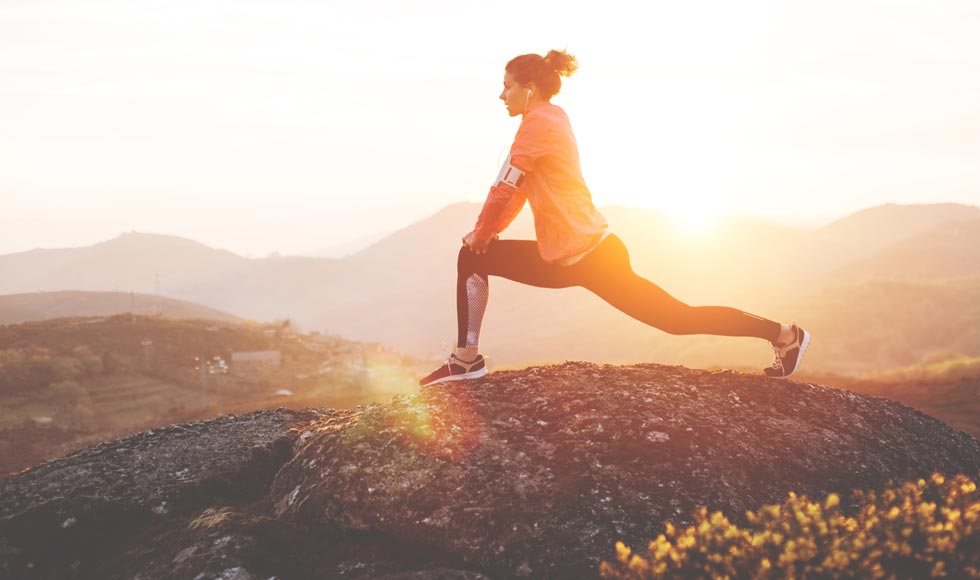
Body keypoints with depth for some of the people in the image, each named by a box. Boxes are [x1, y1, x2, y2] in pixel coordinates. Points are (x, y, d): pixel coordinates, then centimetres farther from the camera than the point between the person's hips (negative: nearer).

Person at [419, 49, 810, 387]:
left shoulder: (539, 124, -17)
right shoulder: (551, 119, 14)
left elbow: (505, 189, -17)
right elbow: (517, 190, 18)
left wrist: (480, 234, -1)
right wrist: (484, 234, 13)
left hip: (588, 256, -10)